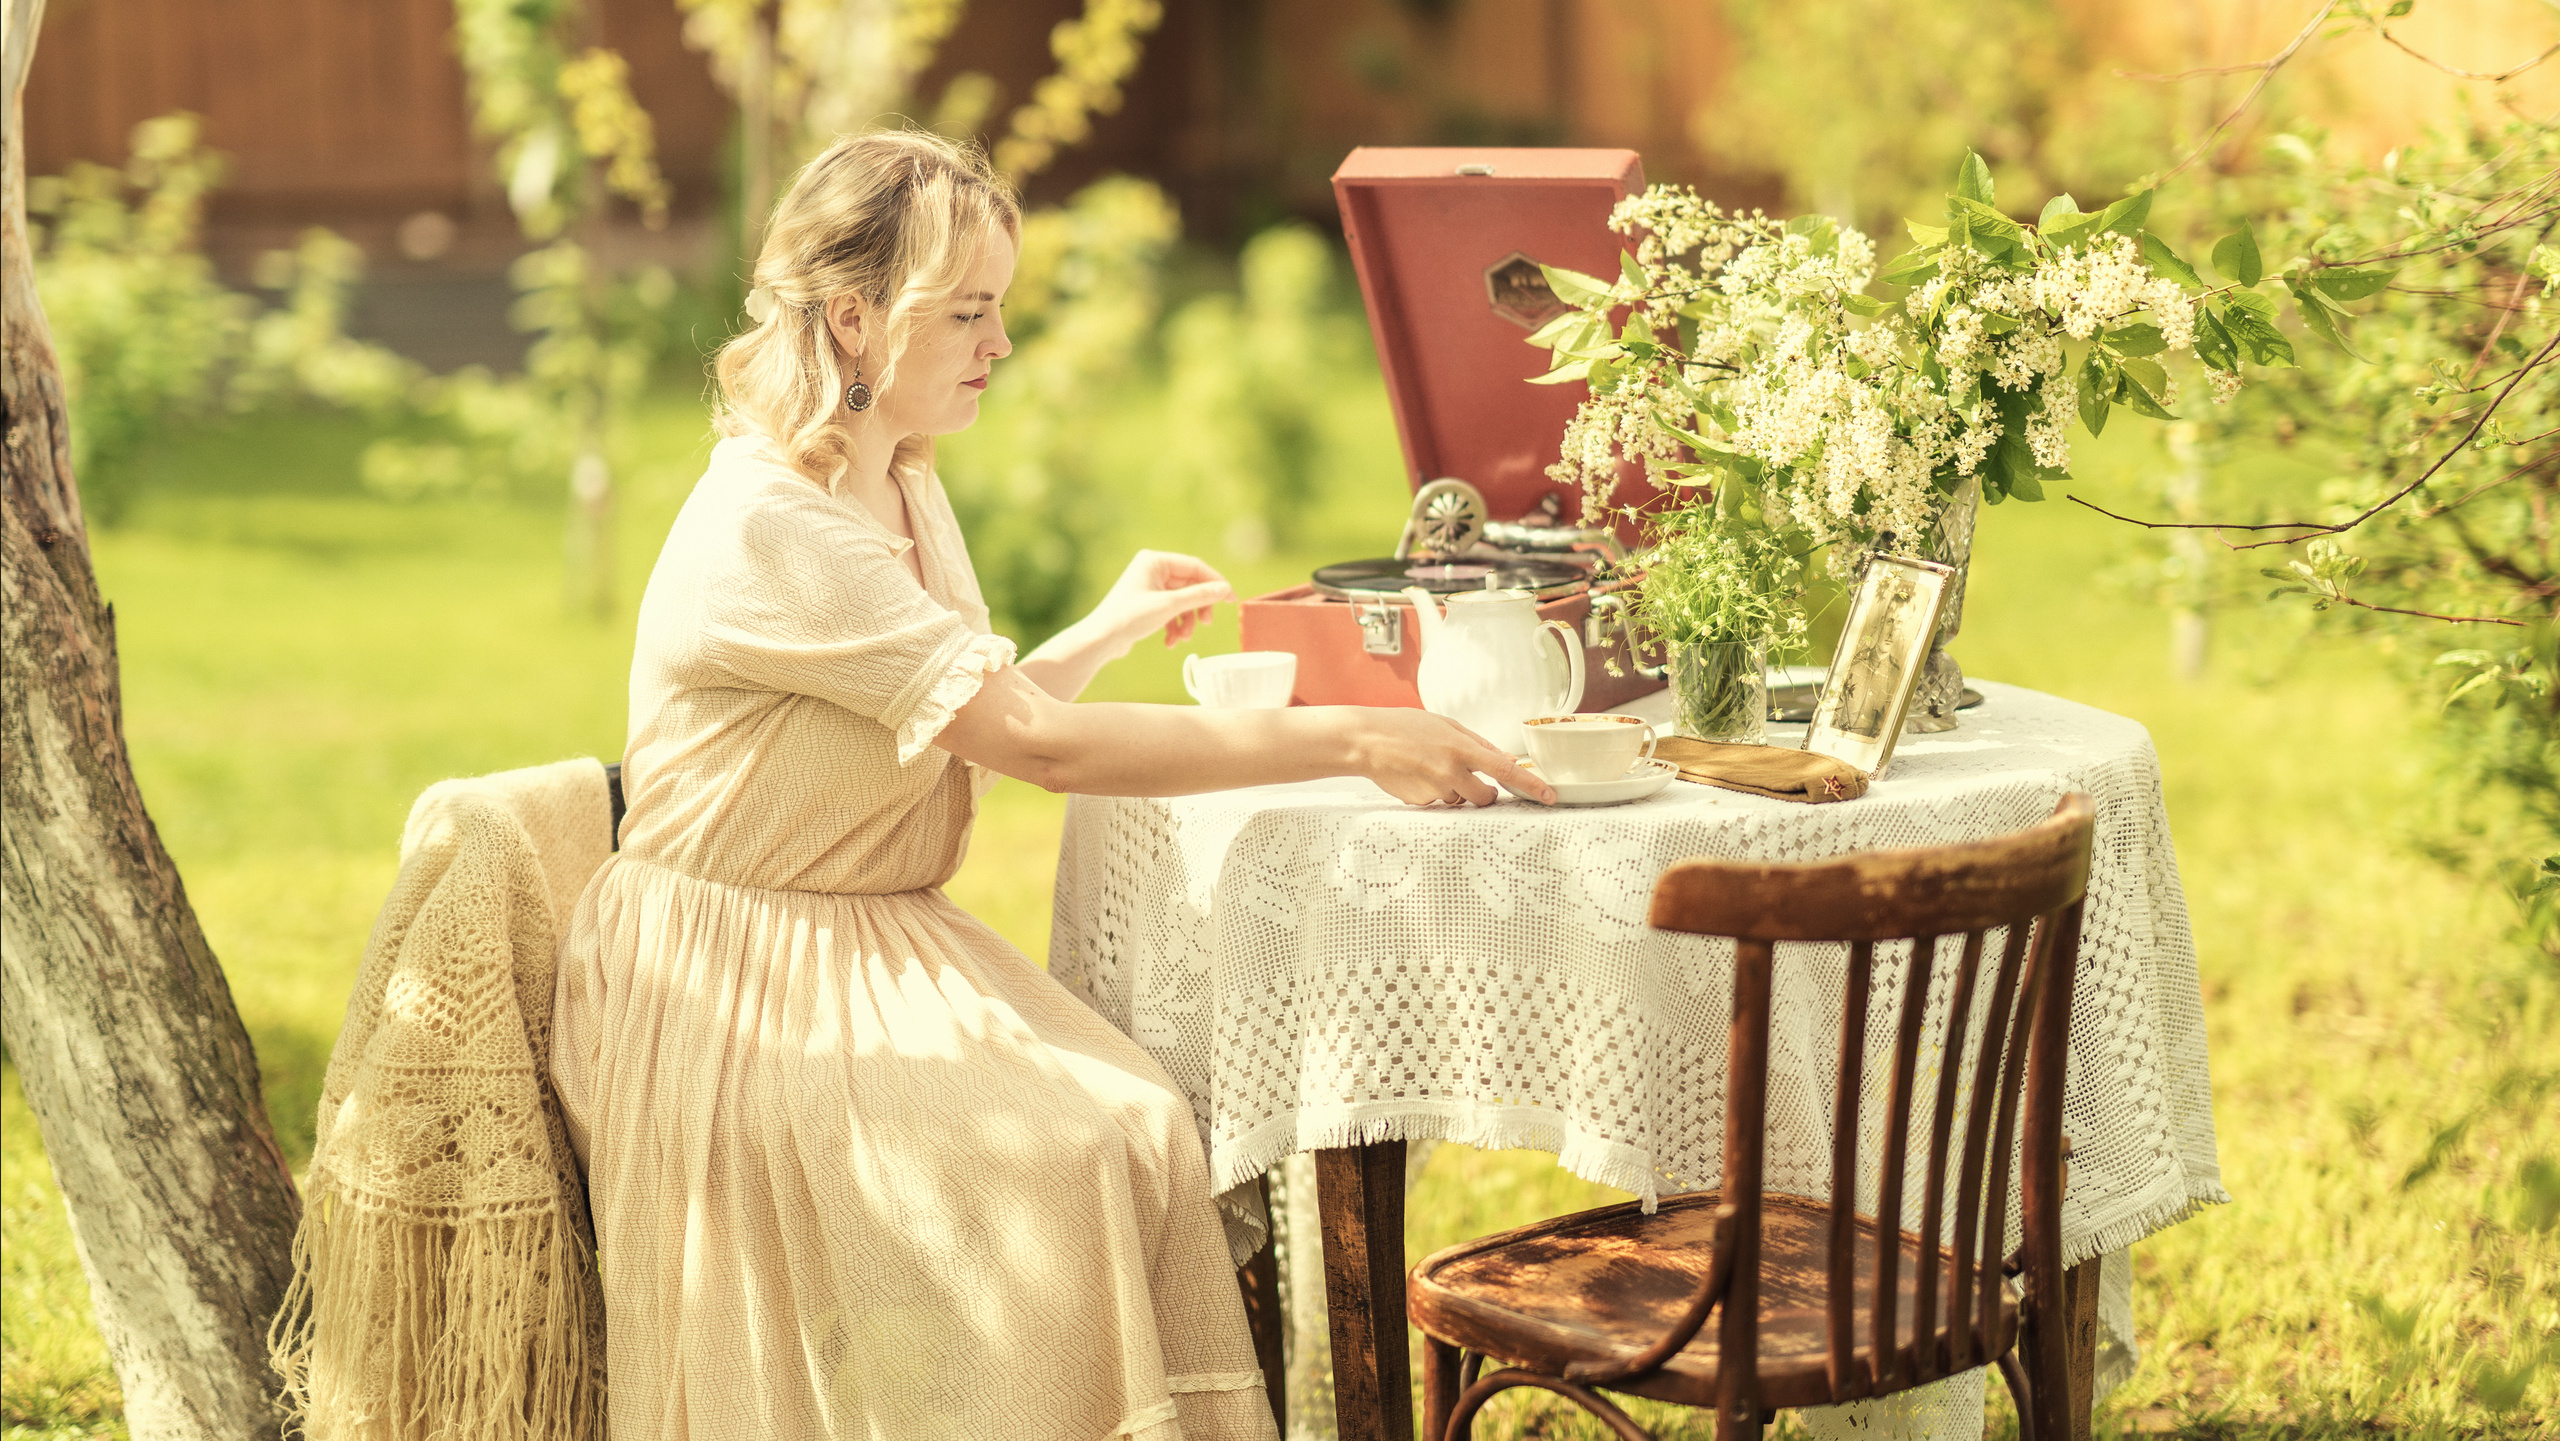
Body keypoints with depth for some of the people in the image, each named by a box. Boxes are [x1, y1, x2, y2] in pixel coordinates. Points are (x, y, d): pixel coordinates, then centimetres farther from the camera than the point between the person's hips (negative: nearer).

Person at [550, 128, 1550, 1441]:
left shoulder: (906, 494, 11)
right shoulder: (763, 531, -21)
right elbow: (1038, 744, -26)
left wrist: (1109, 630, 14)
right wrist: (1351, 741, -26)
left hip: (888, 952, 8)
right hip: (743, 999, -8)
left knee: (1140, 1127, -18)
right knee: (1045, 1163, -27)